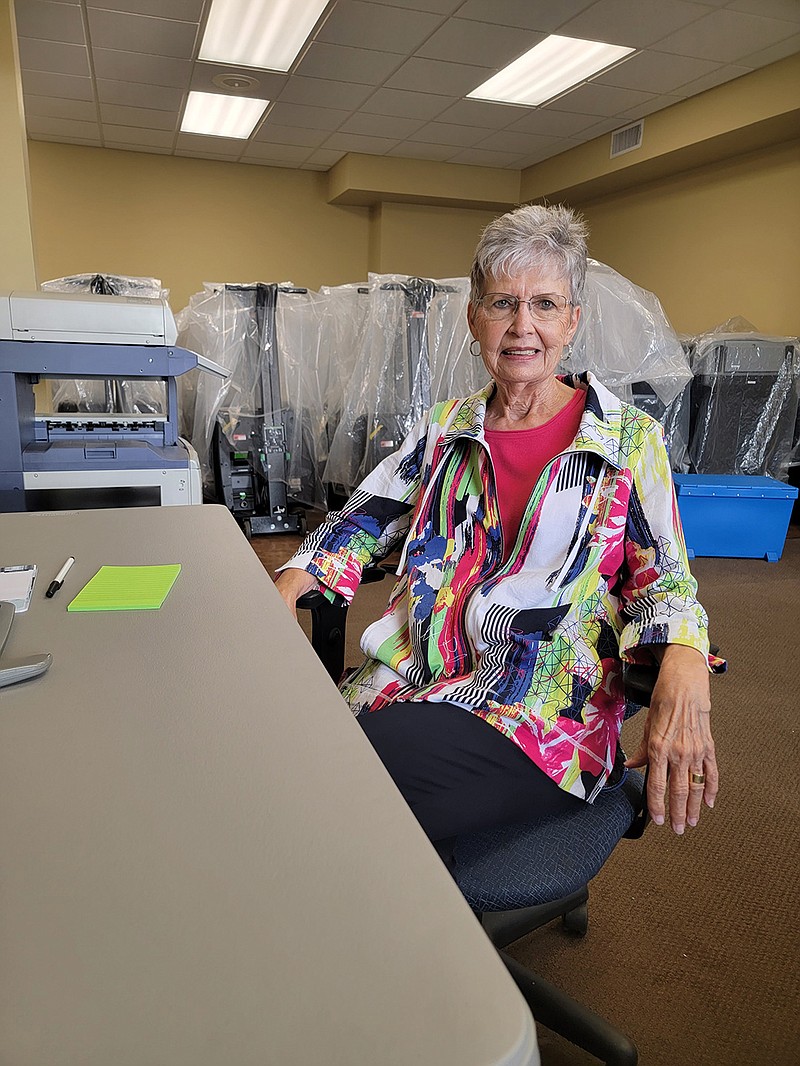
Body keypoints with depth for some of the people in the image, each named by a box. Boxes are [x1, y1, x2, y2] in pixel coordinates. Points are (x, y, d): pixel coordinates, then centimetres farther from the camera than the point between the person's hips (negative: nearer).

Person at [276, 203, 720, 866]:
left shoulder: (630, 440, 3)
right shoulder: (445, 428, 13)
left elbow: (664, 580, 2)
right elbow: (363, 521, 16)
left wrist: (684, 665, -20)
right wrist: (289, 585, -2)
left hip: (543, 712, -3)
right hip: (412, 679, 4)